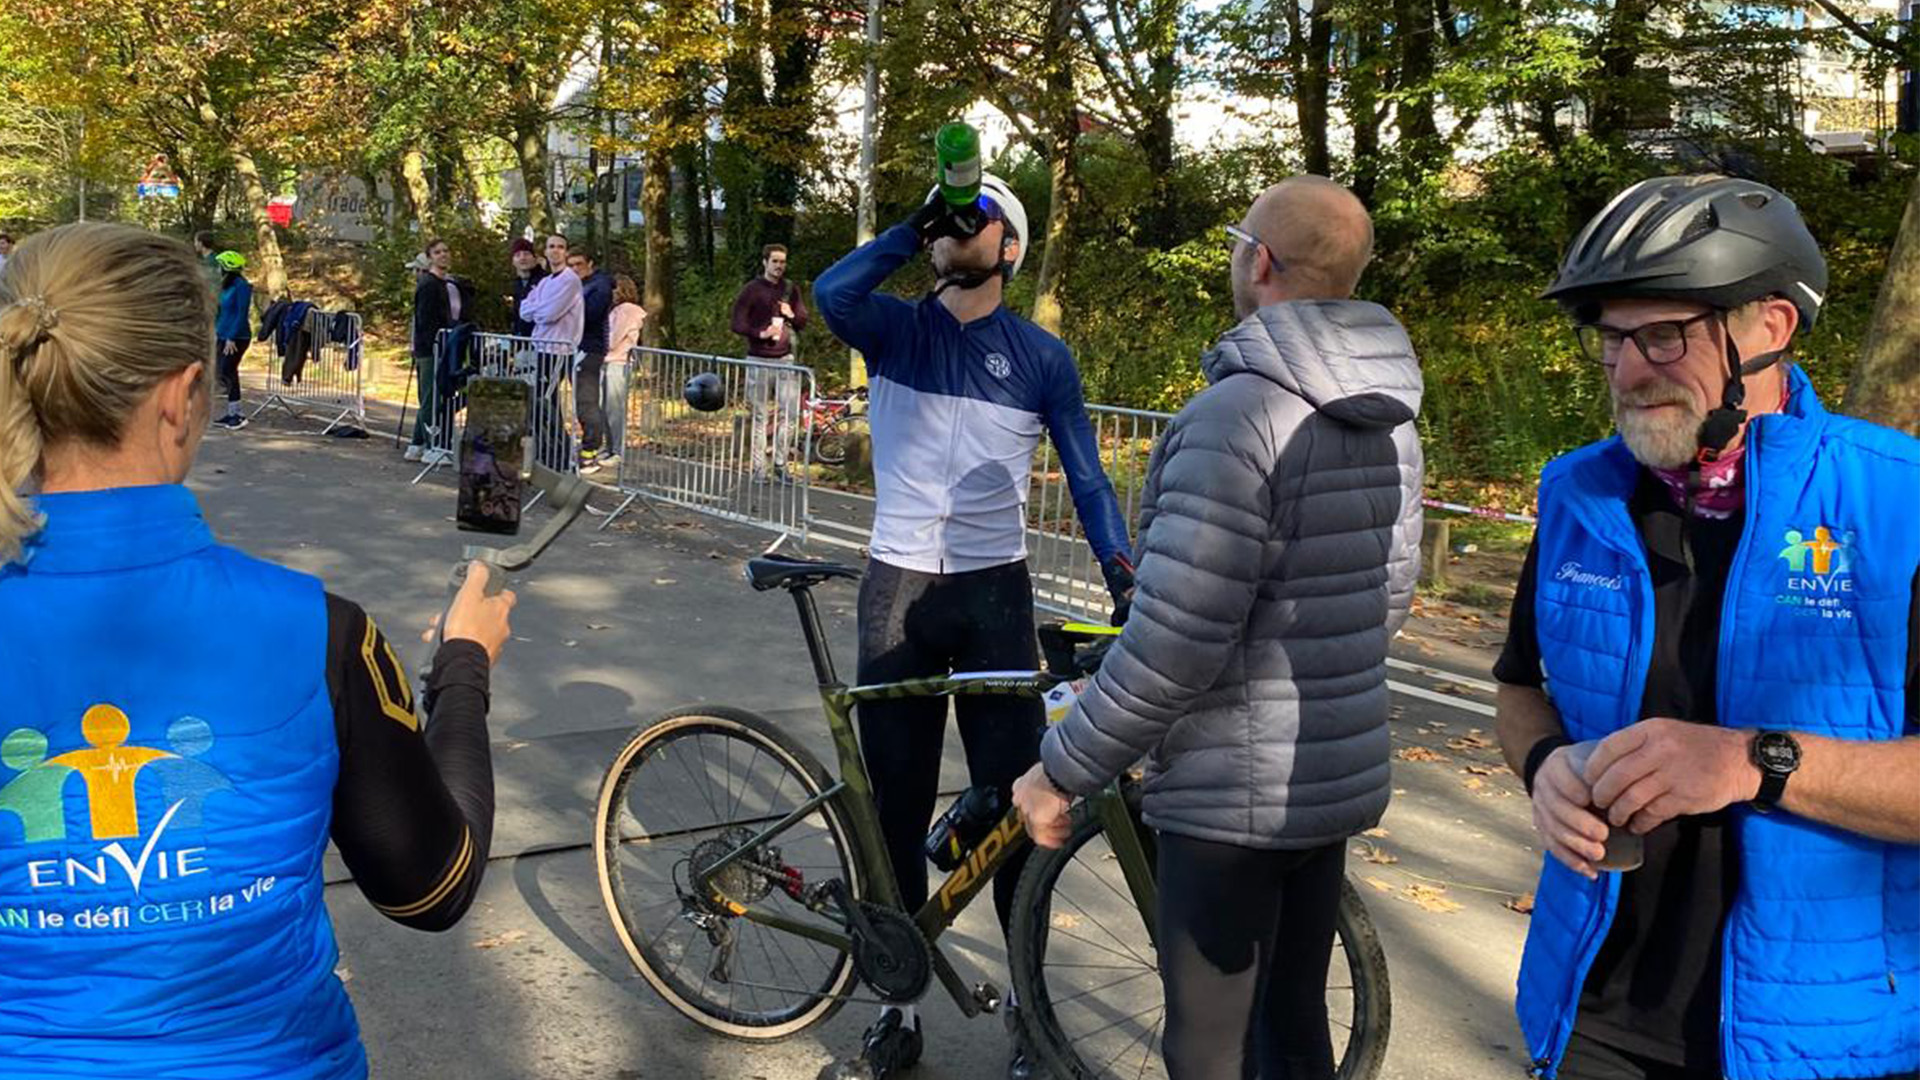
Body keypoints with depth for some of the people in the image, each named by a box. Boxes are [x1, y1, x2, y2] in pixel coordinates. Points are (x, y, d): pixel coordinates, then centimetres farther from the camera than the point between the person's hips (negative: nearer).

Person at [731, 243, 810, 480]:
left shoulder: (791, 289, 9)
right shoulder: (751, 290, -3)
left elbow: (802, 323, 14)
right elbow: (737, 325, -6)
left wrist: (791, 315, -8)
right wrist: (761, 333, -21)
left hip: (785, 358, 4)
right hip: (759, 360, -3)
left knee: (790, 413, -1)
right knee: (760, 417, 1)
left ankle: (780, 462, 14)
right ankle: (759, 469, 9)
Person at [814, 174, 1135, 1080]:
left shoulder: (1041, 357, 2)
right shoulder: (896, 328, 2)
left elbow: (1086, 478, 2)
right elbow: (831, 294, -20)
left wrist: (1126, 581, -10)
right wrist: (917, 225, -15)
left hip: (994, 595, -1)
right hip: (898, 589, 1)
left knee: (1013, 798, 1)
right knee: (897, 801, 6)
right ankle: (900, 996, 20)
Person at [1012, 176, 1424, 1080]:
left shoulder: (1238, 413, -22)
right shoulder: (1391, 420, 6)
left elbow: (1173, 642, -25)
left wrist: (1059, 771, -14)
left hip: (1232, 794, -8)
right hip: (1339, 777, 8)